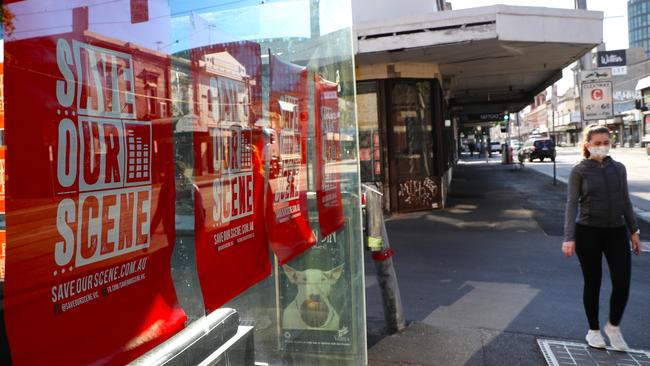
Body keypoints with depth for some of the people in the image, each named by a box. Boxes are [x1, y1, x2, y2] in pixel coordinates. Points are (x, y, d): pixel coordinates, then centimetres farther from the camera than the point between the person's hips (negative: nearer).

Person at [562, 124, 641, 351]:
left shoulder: (619, 168, 6)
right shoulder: (579, 171, -5)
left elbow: (625, 201, 13)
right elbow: (572, 204, -10)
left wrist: (634, 231, 10)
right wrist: (569, 238, -18)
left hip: (617, 231, 3)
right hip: (588, 232, -3)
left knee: (622, 283, -1)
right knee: (592, 282, 7)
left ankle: (613, 326, 25)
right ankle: (593, 330, 24)